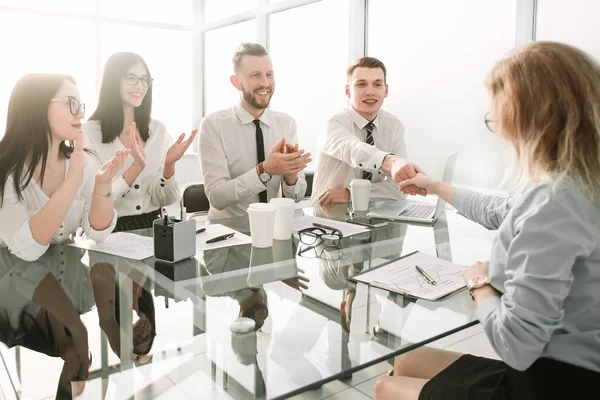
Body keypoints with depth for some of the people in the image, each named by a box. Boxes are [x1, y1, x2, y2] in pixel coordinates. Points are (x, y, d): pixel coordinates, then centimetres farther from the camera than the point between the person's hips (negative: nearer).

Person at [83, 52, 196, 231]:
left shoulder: (158, 129, 4)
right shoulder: (89, 132, -7)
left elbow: (164, 200, 4)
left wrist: (169, 166, -14)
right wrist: (136, 168, -22)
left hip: (152, 225, 3)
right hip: (109, 229, -2)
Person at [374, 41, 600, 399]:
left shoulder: (552, 200, -29)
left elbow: (515, 345, -30)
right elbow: (500, 213, 25)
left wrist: (479, 284, -9)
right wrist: (436, 186, 38)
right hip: (568, 368, 9)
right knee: (406, 361, 21)